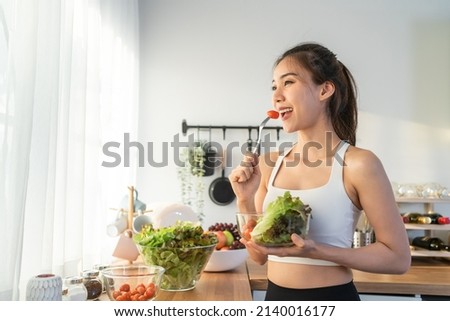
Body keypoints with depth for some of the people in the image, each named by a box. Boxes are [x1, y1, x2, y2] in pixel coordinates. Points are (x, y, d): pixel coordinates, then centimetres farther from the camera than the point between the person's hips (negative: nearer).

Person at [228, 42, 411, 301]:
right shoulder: (269, 164, -2)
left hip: (332, 299, -4)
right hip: (275, 297, 5)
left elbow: (399, 257, -12)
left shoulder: (358, 163, -15)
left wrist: (316, 251, -22)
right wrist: (245, 200, -12)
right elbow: (260, 255, 3)